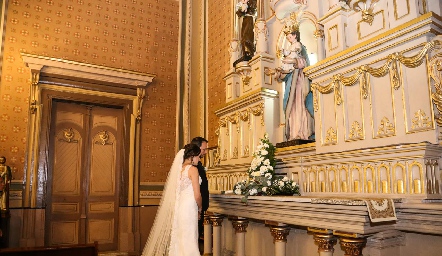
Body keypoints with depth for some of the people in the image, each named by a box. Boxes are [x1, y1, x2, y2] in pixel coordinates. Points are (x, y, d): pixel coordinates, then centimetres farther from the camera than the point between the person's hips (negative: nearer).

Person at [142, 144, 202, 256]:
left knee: (180, 237, 14)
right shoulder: (193, 169, -11)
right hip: (189, 207, -7)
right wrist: (200, 209, 6)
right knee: (189, 239, 0)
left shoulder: (180, 168, 10)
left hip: (179, 207, 7)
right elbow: (197, 195, -13)